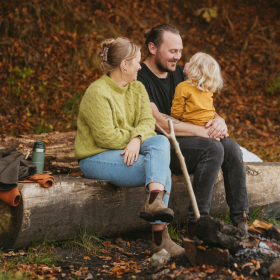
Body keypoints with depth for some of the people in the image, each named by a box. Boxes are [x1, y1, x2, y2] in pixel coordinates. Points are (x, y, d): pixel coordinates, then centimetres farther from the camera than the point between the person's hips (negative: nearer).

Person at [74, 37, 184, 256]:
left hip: (130, 151, 7)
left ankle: (155, 201, -36)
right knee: (162, 170, -23)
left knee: (160, 141, -23)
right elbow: (106, 137, -19)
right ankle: (159, 236, -22)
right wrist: (136, 135, -8)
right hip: (97, 157, -7)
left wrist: (137, 139, -23)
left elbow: (147, 121, -2)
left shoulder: (138, 88, 11)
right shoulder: (98, 93, -14)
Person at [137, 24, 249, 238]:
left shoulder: (180, 73, 15)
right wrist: (202, 131, -22)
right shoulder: (139, 78, -11)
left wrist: (219, 120, -11)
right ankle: (197, 224, -24)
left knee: (230, 147, -17)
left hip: (181, 140, 8)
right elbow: (157, 121, -22)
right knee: (212, 148, -29)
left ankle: (241, 221, -13)